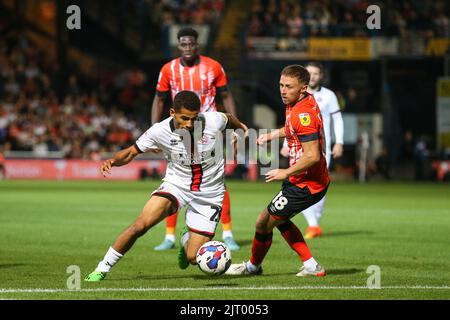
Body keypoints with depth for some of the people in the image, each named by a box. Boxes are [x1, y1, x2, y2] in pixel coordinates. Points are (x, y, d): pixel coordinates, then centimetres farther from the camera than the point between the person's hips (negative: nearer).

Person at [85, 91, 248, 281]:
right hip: (176, 185, 0)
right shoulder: (160, 131, -18)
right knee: (142, 224, -26)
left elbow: (229, 119, 6)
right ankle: (102, 269, -10)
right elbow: (130, 153, -5)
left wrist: (242, 128, 29)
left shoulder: (213, 121, -19)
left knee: (193, 258, -6)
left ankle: (187, 240, 33)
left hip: (209, 193, 0)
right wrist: (112, 161, -27)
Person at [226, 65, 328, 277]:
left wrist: (286, 172, -19)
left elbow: (312, 156, -30)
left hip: (305, 185, -10)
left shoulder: (303, 114, -26)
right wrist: (271, 135, 23)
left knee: (264, 223, 3)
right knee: (279, 219, 25)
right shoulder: (300, 103, 5)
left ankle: (253, 266, 28)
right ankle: (311, 265, 23)